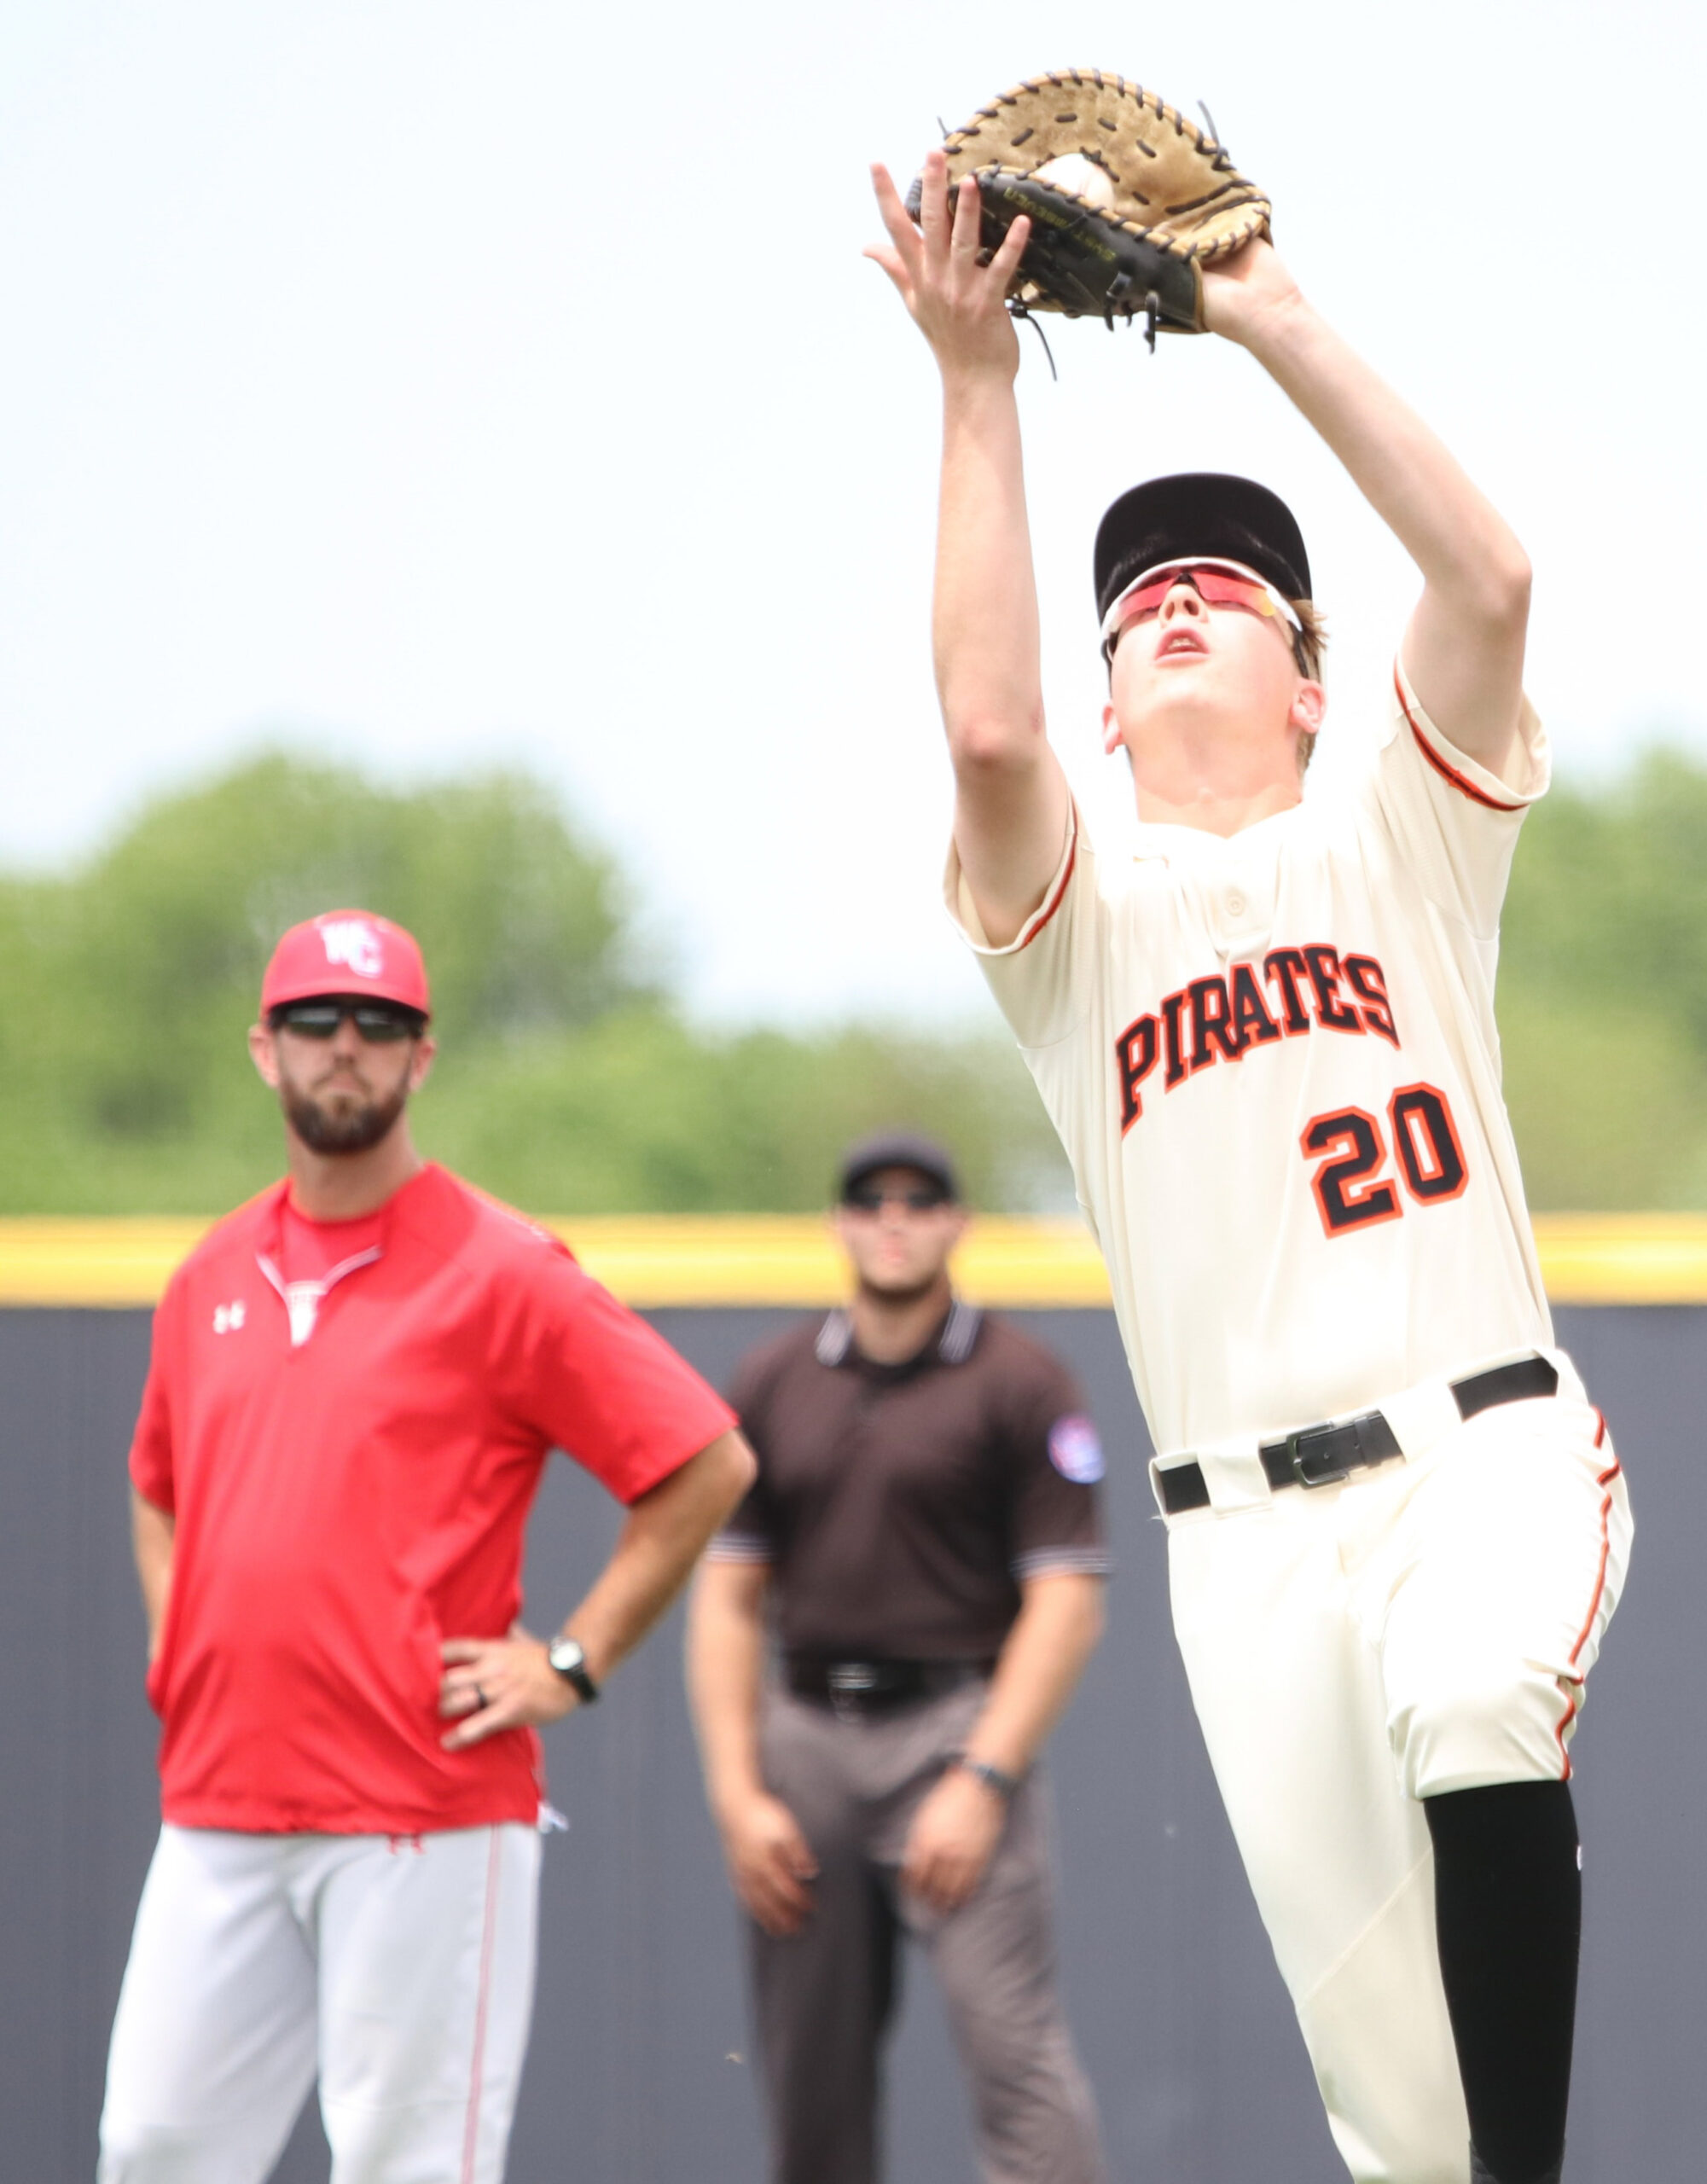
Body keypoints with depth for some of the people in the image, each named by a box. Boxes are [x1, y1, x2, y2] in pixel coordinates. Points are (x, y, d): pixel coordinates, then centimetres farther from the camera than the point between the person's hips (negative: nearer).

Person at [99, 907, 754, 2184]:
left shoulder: (502, 1274, -4)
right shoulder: (212, 1279, 15)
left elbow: (708, 1467, -6)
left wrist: (573, 1665, -8)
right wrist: (176, 1651, 16)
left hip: (424, 1823, -6)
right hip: (216, 1811, 6)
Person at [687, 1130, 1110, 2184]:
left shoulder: (1020, 1383, 1)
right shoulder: (774, 1383, 12)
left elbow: (1066, 1603, -5)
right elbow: (727, 1595, 12)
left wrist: (982, 1781, -14)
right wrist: (738, 1793, 1)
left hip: (960, 1726, -4)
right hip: (805, 1736, 4)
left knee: (1013, 2042, -14)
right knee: (808, 2072, 5)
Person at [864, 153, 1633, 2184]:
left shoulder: (1400, 845, 12)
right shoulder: (1082, 919, 12)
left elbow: (1488, 579, -6)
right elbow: (985, 725, -10)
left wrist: (1278, 325, -5)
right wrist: (976, 382, -8)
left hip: (1482, 1445, -2)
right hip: (1247, 1531, 2)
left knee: (1482, 1716, -35)